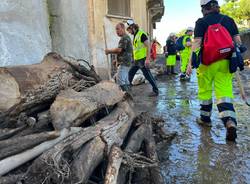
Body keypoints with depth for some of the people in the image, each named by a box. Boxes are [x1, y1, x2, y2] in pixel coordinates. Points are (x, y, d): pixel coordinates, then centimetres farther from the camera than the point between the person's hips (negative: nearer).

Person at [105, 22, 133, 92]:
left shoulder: (124, 38, -12)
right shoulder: (126, 37, 21)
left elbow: (119, 50, -20)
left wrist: (109, 51, -6)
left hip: (123, 63, -10)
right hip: (125, 62, 10)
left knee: (120, 79, -13)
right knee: (125, 80, 11)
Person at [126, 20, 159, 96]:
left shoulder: (142, 34, -12)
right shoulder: (135, 35, 15)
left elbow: (148, 46, -17)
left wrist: (147, 59, -23)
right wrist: (133, 58, 22)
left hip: (142, 59, -9)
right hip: (136, 59, 9)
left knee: (147, 75, -3)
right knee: (130, 73, 13)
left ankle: (155, 90, 9)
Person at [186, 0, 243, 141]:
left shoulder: (201, 22, -2)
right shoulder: (228, 20, 10)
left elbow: (197, 43, -11)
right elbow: (238, 41, 9)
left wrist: (190, 63, -12)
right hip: (225, 61, 3)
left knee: (205, 90, 13)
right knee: (224, 91, 2)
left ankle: (205, 118, 27)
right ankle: (230, 122, -16)